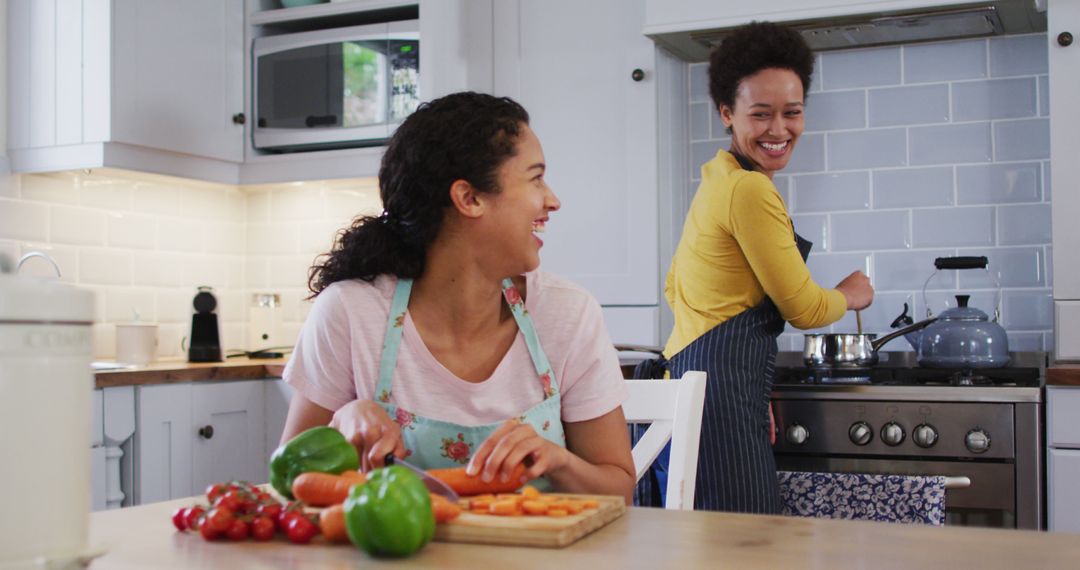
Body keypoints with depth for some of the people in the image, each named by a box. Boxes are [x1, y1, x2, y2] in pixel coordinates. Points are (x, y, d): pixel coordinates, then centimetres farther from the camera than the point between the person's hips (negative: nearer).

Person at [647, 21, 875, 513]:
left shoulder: (718, 178, 17)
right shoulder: (750, 189, -13)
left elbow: (676, 288, 22)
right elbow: (803, 309, -9)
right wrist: (850, 295, 15)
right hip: (721, 387, -11)